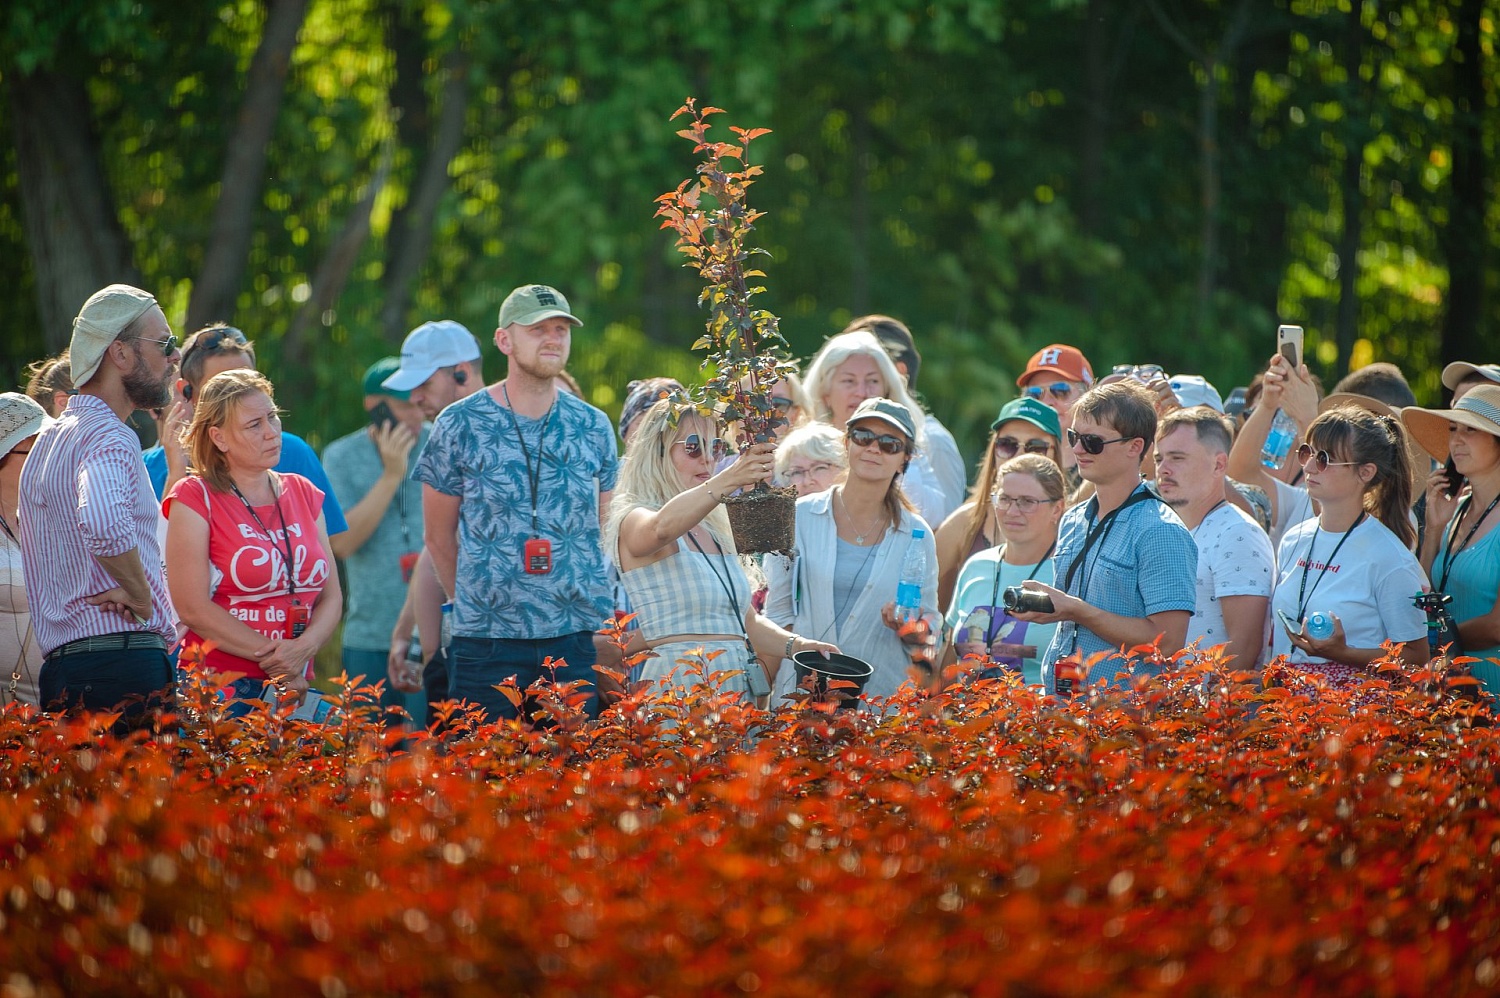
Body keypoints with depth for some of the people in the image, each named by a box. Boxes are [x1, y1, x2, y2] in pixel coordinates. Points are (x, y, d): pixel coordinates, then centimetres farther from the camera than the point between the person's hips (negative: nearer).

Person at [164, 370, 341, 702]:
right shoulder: (194, 497, -3)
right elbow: (192, 607, -11)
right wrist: (271, 655, -13)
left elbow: (331, 596, 10)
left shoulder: (303, 494, 13)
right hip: (219, 684, -4)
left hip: (295, 685, 4)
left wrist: (303, 650, -11)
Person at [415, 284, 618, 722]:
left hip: (578, 641, 2)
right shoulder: (460, 425, 0)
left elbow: (608, 532, 14)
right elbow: (439, 538, 7)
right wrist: (473, 604, 8)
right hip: (487, 644, -2)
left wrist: (605, 623, 8)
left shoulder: (594, 427, 8)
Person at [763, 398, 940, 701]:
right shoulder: (800, 517, 3)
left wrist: (908, 628, -12)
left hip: (884, 696, 0)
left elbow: (928, 632, 10)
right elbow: (777, 614, 5)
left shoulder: (915, 534, 5)